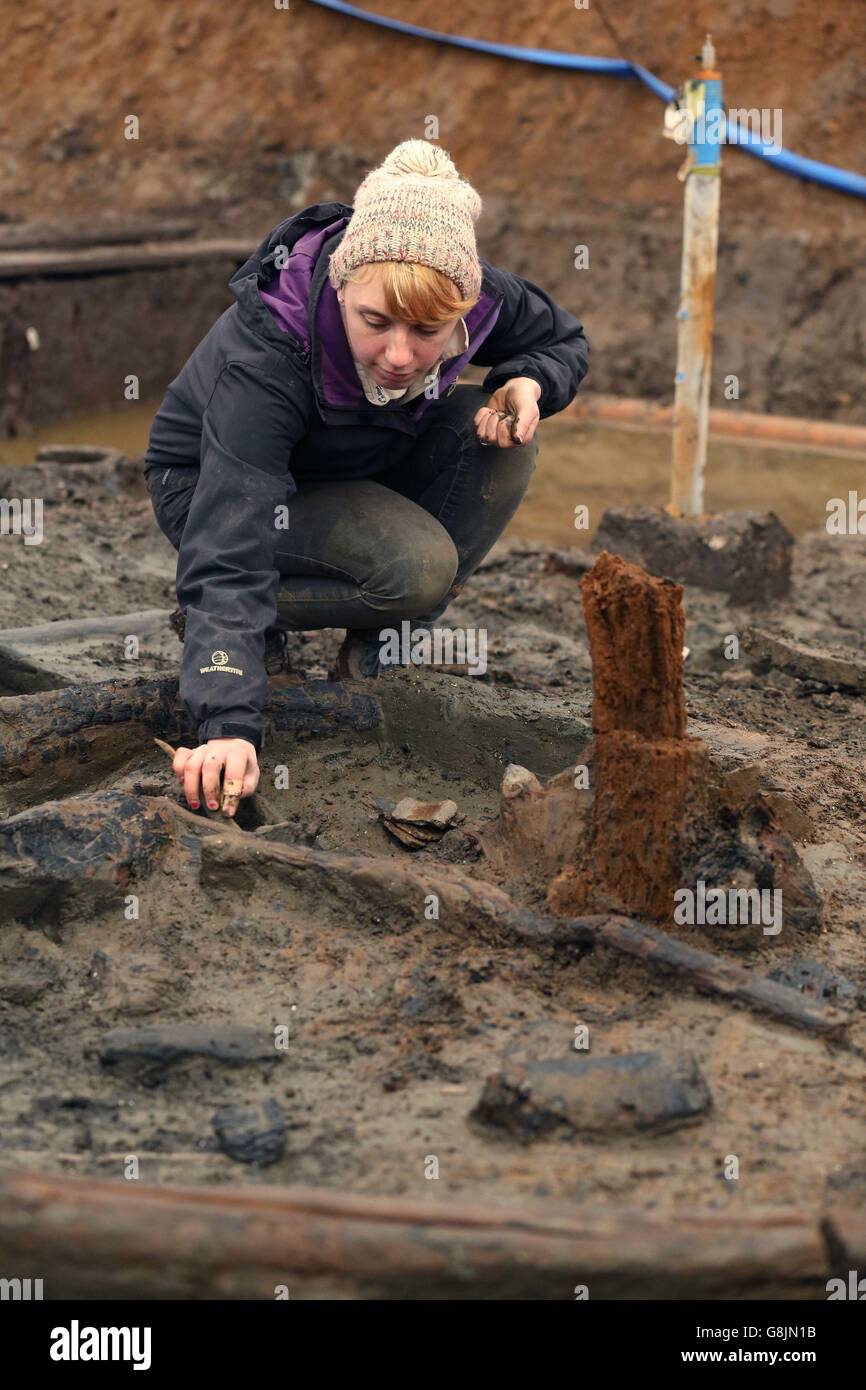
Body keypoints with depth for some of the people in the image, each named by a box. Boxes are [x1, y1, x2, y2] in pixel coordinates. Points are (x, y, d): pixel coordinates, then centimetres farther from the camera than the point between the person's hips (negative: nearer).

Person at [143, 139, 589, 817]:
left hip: (362, 466, 6)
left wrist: (528, 383, -24)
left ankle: (375, 643, -8)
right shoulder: (265, 353, -40)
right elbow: (231, 549, -46)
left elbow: (564, 338, 1)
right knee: (419, 565, -30)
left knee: (502, 440, -20)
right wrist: (230, 726, -57)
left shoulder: (482, 296, -25)